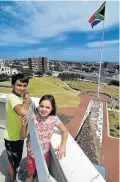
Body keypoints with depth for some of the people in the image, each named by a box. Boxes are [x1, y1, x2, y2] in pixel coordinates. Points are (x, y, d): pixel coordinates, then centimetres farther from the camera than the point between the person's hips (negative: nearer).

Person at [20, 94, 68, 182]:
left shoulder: (53, 119, -20)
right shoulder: (32, 119, -21)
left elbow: (64, 131, -7)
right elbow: (23, 137, -15)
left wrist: (63, 145, -21)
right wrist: (24, 125, -33)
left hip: (45, 153, 1)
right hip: (32, 153, 0)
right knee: (30, 174, 23)